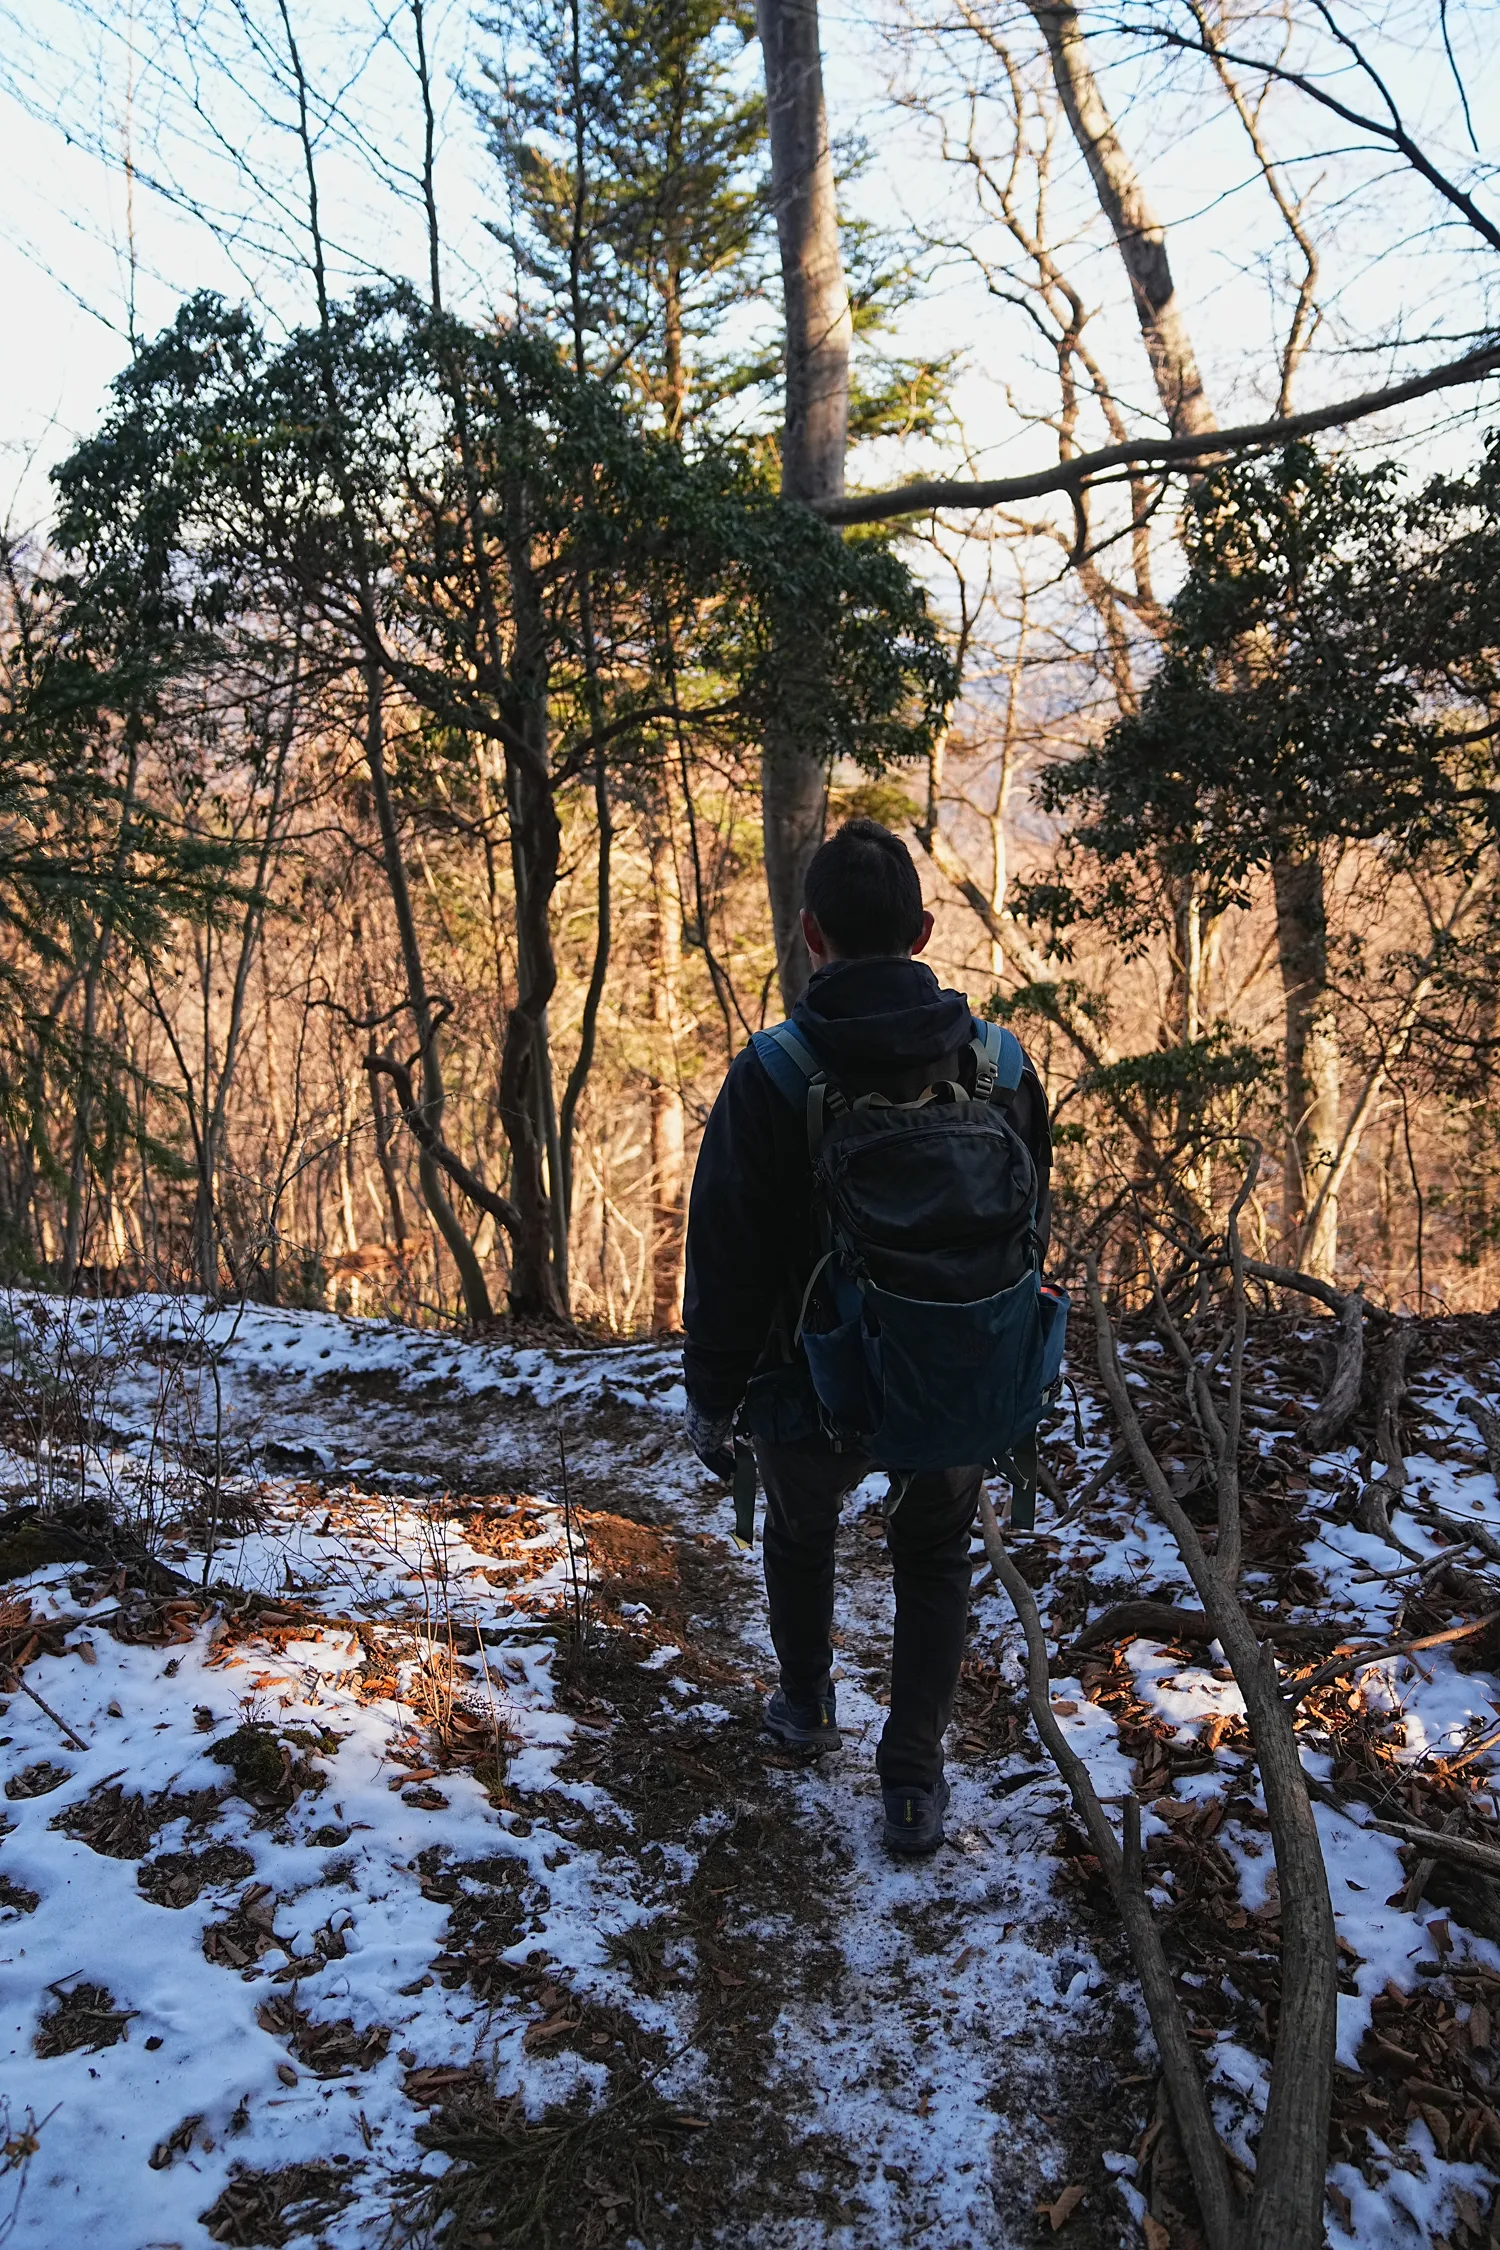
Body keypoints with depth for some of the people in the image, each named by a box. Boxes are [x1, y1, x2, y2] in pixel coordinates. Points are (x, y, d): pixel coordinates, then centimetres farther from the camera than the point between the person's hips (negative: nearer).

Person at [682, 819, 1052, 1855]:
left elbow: (729, 1258, -15)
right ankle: (915, 1784, 27)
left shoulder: (772, 1074, -20)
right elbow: (1031, 1231, 4)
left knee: (802, 1527, 29)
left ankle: (808, 1706, 48)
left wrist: (712, 1399, -2)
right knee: (935, 1560, 25)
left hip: (818, 1389, -2)